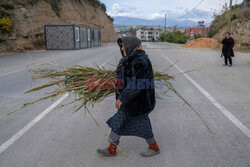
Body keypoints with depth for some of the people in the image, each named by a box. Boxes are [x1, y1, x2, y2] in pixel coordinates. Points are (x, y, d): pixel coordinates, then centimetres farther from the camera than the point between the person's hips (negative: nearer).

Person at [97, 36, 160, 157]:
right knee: (117, 122, 15)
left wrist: (122, 98, -26)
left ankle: (154, 148, 35)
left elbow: (138, 85, -28)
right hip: (129, 101, 10)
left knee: (141, 125, 10)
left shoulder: (140, 61, -25)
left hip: (137, 102, -10)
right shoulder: (132, 59, 5)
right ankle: (111, 149, 30)